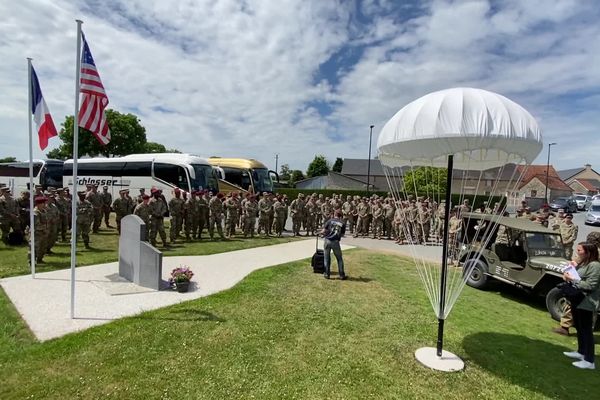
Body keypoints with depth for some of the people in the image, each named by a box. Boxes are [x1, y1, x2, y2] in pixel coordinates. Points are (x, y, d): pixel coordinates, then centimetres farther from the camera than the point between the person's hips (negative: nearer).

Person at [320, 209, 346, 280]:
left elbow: (323, 231, -3)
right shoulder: (342, 223, 6)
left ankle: (327, 274, 17)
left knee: (327, 258, 12)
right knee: (339, 259, 14)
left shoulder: (330, 220, 2)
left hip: (327, 240, 0)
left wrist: (322, 233, 18)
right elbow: (342, 234, 8)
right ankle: (342, 275, 16)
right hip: (336, 242, 0)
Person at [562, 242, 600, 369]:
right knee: (579, 328, 20)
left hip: (586, 303, -10)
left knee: (586, 330, -3)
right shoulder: (582, 264, 12)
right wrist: (569, 276, 1)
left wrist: (573, 280, -21)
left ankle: (589, 361, 4)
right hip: (577, 300, 10)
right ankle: (581, 352, 34)